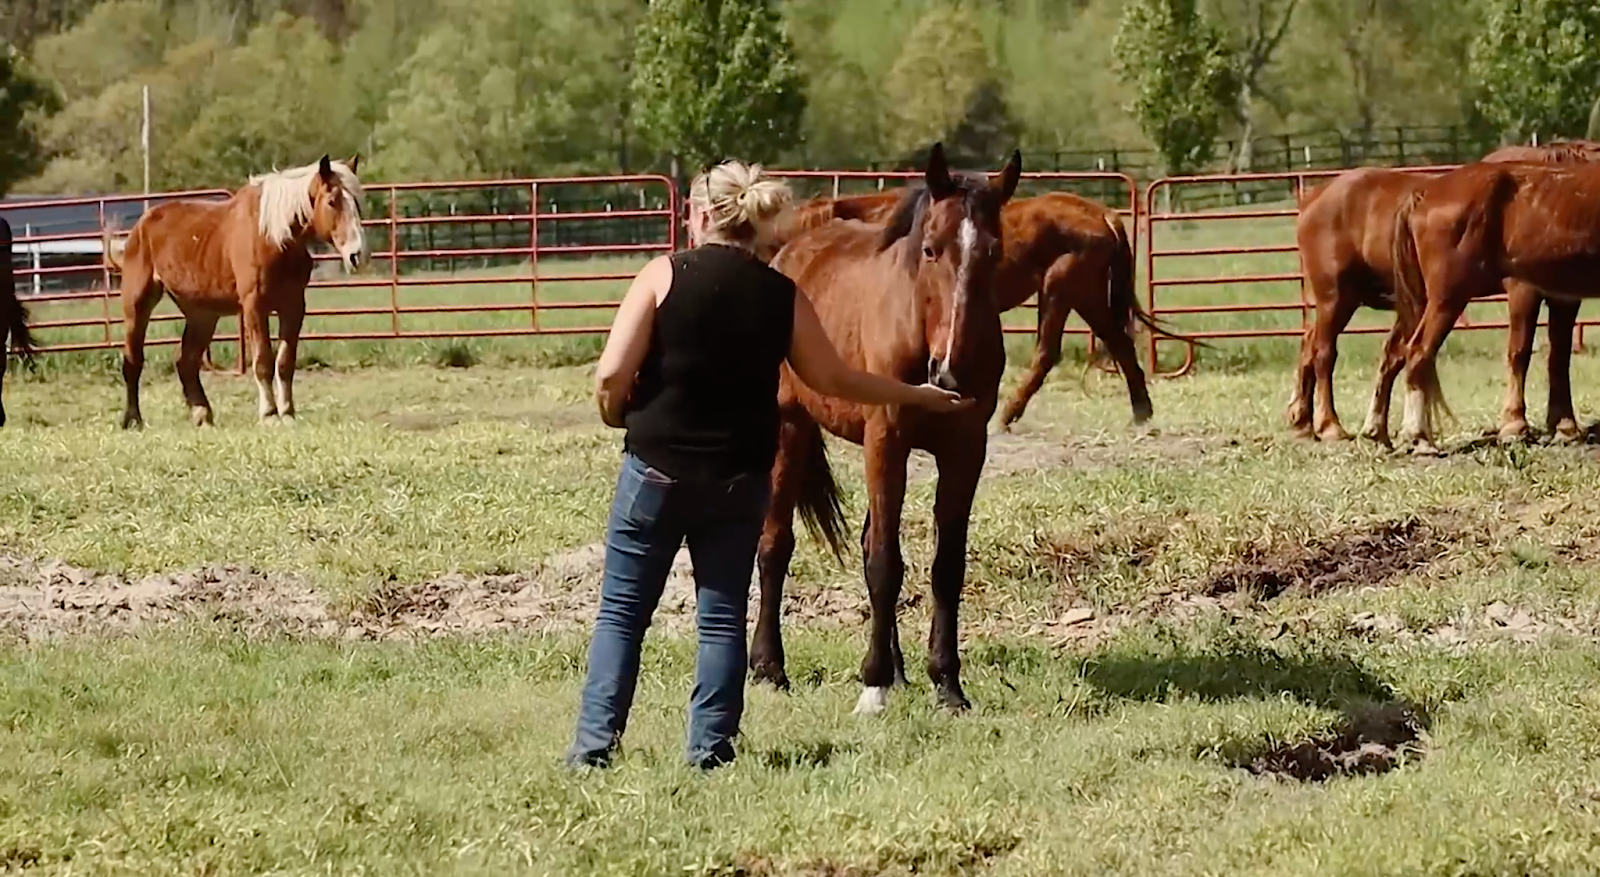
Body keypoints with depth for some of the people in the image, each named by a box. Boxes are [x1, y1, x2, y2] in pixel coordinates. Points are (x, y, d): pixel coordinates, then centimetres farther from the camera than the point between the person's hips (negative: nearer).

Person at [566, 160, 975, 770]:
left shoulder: (665, 276, -9)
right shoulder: (782, 297, 0)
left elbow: (612, 376, -15)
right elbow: (833, 380, 11)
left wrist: (616, 413, 8)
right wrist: (914, 395, 26)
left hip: (657, 468, -2)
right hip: (741, 479, 2)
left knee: (622, 610, 7)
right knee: (723, 616, 10)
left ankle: (595, 743, 1)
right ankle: (711, 748, 6)